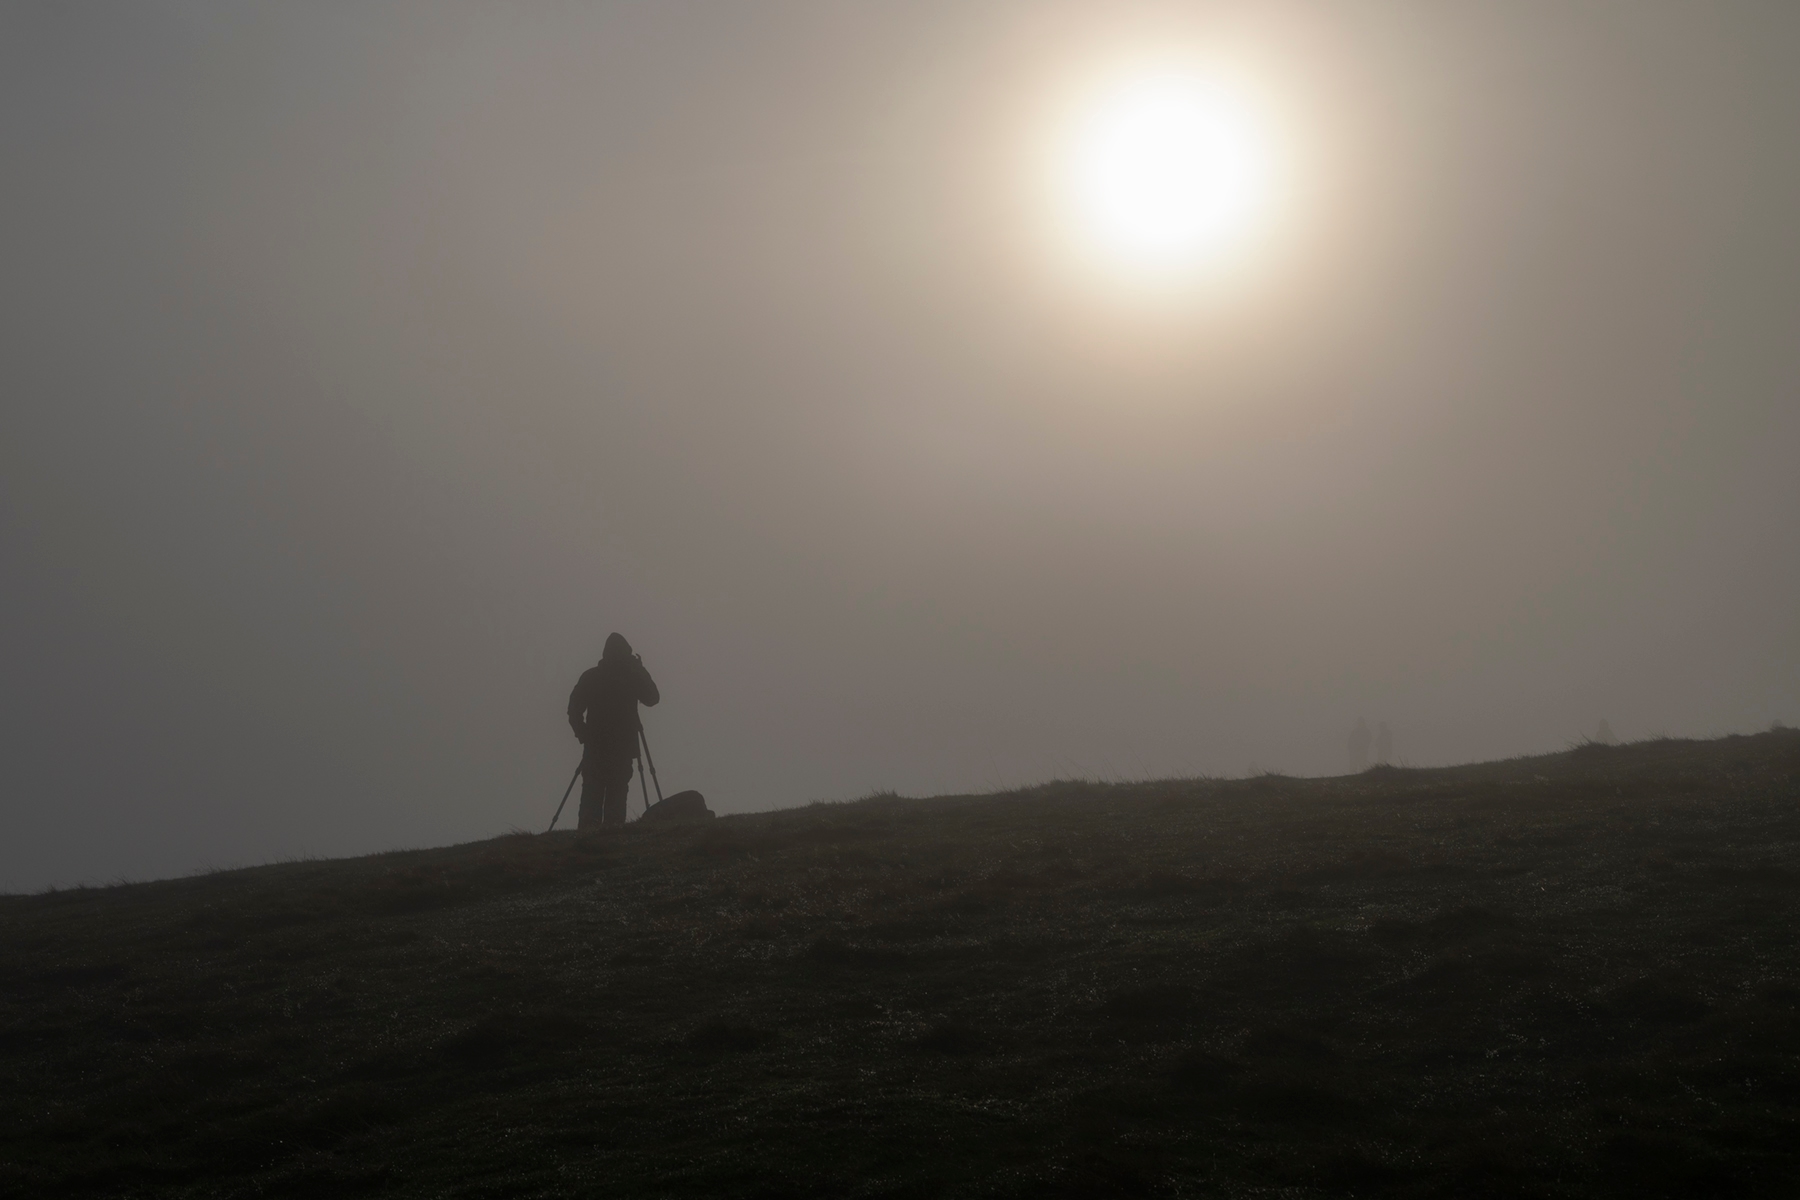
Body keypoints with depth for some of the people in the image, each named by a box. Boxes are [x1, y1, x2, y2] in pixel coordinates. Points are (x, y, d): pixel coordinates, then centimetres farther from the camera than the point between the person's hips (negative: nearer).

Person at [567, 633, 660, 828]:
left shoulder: (590, 677, 1)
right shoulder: (632, 676, -3)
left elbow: (574, 710, 0)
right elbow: (652, 698, 11)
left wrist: (582, 734, 10)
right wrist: (640, 670, 12)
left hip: (594, 745, 1)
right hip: (623, 746, -1)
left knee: (592, 795, 3)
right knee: (616, 794, 0)